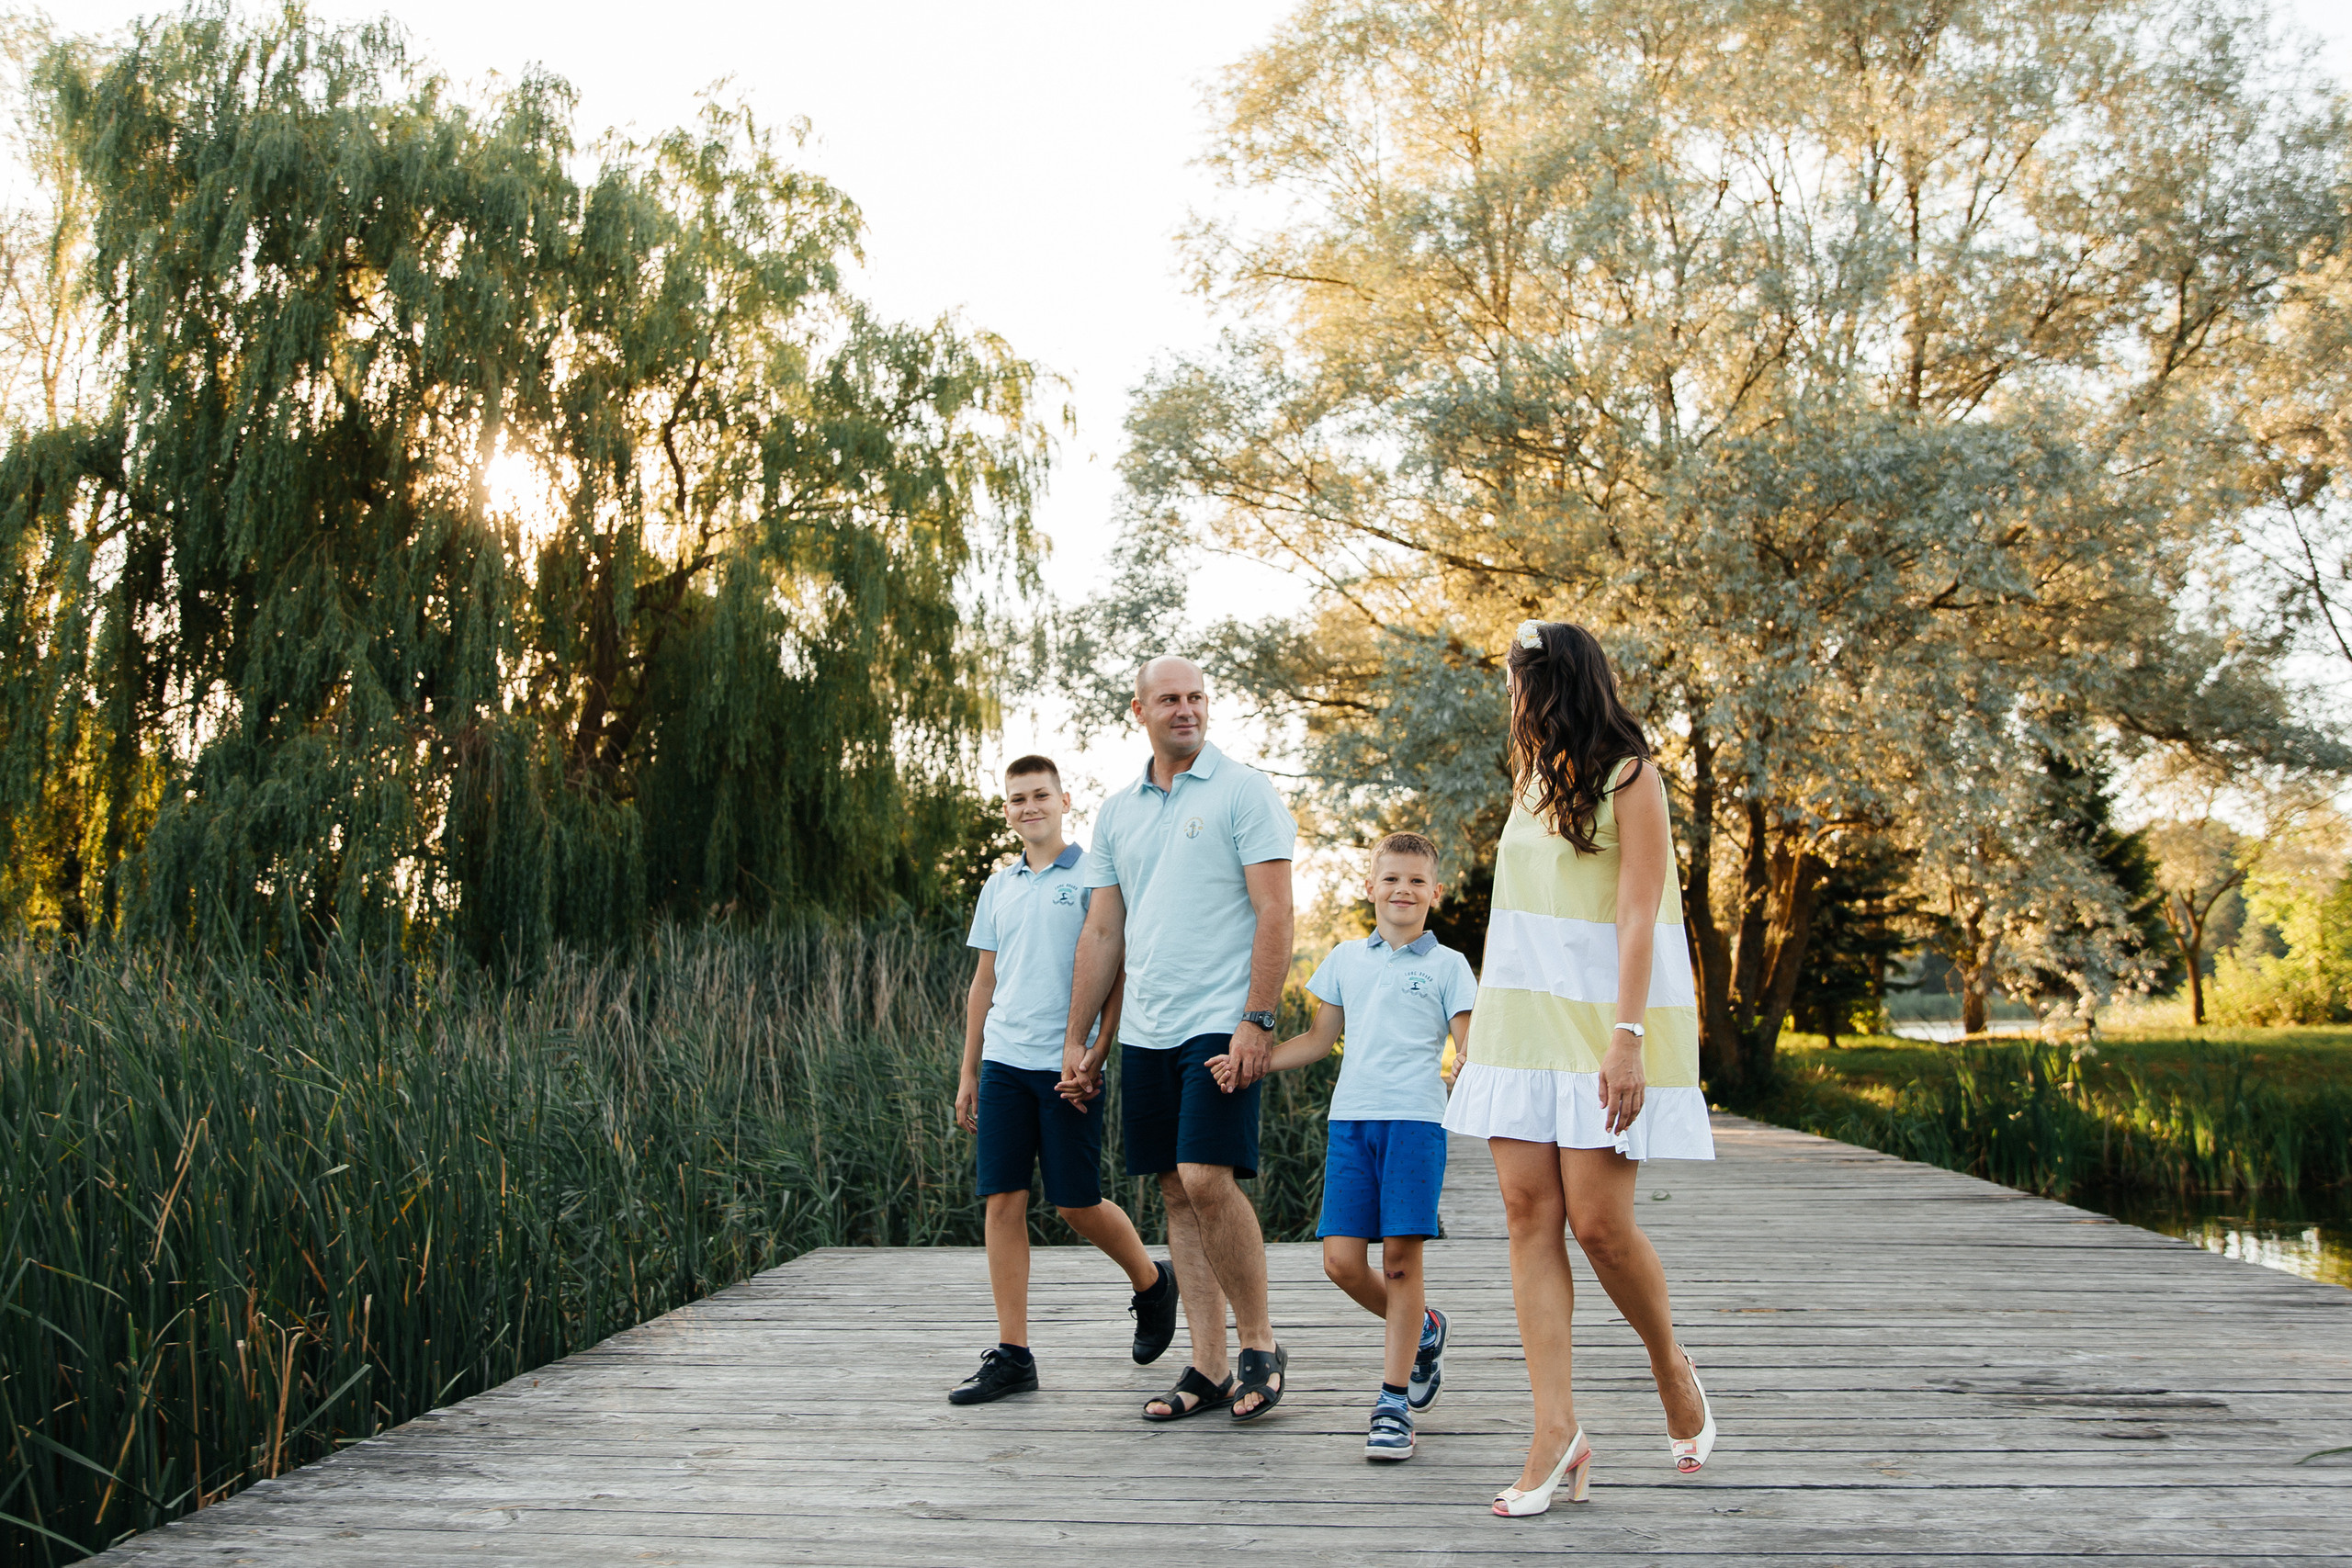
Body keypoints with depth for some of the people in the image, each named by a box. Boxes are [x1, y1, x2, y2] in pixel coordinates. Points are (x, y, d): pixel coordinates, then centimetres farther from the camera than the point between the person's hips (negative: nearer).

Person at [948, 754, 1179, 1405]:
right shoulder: (998, 888, 15)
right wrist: (968, 1073, 16)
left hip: (1066, 1063, -5)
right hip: (1004, 1062, 5)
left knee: (1077, 1204, -1)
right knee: (1002, 1201, 0)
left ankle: (1153, 1283, 28)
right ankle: (1012, 1355, 6)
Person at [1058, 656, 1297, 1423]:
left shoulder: (1243, 790, -2)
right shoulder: (1118, 809, 15)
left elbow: (1275, 914, -8)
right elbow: (1102, 933, 17)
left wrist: (1257, 1021, -16)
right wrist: (1076, 1040, 13)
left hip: (1221, 1023, -6)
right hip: (1144, 1033, 6)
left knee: (1207, 1180, -15)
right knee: (1178, 1193, 7)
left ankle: (1261, 1344, 4)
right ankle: (1208, 1370, 13)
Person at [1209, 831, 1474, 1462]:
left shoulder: (1446, 965, 7)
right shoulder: (1346, 959, 17)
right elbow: (1320, 1039, 21)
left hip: (1415, 1117, -3)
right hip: (1350, 1118, 3)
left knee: (1401, 1256, -7)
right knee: (1342, 1260, -3)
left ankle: (1393, 1400, 3)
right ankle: (1422, 1329, 25)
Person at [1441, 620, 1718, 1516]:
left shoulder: (1629, 777, -4)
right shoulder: (1534, 780, 18)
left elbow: (1637, 918, -13)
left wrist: (1626, 1039, -22)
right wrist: (1482, 1027, 17)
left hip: (1601, 1022, -6)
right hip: (1524, 1025, 7)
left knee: (1599, 1221, -8)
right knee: (1529, 1213, -3)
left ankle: (1671, 1368, 20)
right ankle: (1557, 1430, -2)